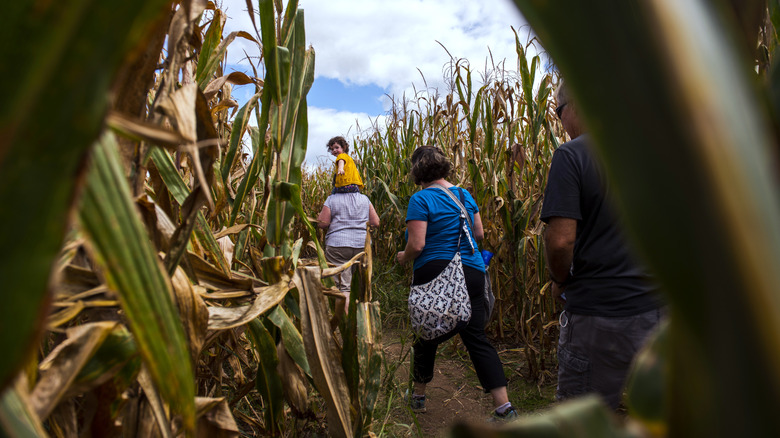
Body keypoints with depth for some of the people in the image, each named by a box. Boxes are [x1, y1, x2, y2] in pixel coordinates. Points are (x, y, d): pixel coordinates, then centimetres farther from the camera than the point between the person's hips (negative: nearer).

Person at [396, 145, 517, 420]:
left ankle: (418, 396, 33)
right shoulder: (465, 195, 8)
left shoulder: (420, 199, -11)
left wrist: (403, 258, 4)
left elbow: (417, 245, -16)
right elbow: (479, 234, 15)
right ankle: (504, 407, 2)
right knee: (476, 338, 6)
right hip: (471, 273, 5)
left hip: (434, 274, -4)